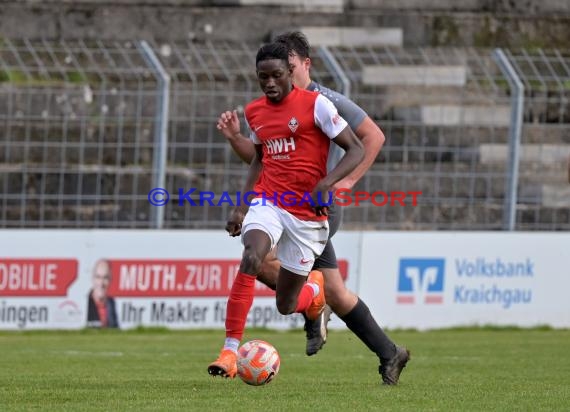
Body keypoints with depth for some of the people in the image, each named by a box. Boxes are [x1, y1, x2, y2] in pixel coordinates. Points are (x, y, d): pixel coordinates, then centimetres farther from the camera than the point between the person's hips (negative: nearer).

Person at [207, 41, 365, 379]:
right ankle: (230, 353, -30)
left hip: (308, 212, -3)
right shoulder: (255, 112, 8)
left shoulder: (315, 104, -8)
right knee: (251, 260, -30)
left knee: (286, 306, 3)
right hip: (268, 202, 3)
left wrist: (327, 183, -24)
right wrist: (242, 208, 17)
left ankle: (315, 288, 43)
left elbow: (356, 150, -8)